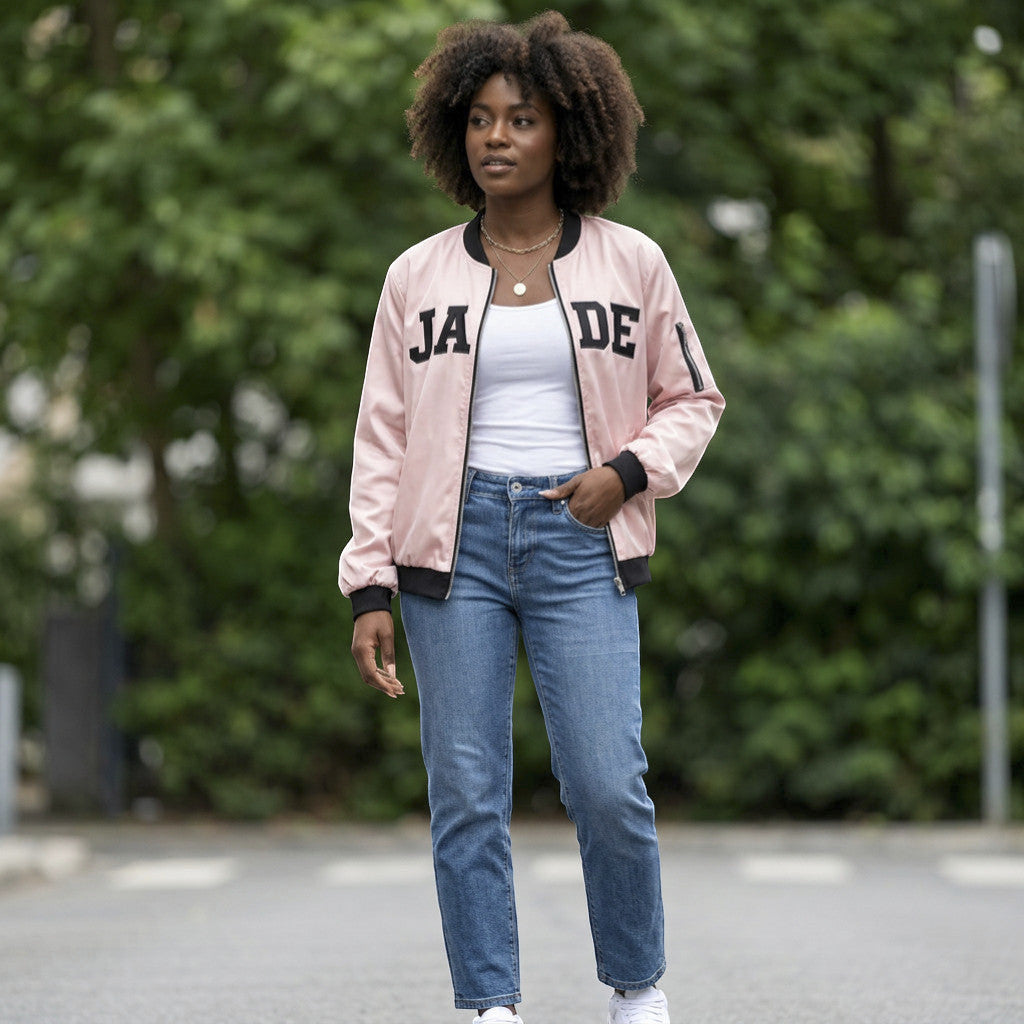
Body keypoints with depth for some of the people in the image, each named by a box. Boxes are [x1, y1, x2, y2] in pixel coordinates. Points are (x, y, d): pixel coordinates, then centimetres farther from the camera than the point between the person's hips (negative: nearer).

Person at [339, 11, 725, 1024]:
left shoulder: (631, 263, 7)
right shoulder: (418, 276, 7)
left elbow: (692, 399, 15)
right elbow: (383, 437, 7)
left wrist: (626, 472, -5)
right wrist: (369, 588, 0)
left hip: (578, 539, -1)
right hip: (454, 539, 1)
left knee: (607, 787, -8)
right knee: (464, 793, -1)